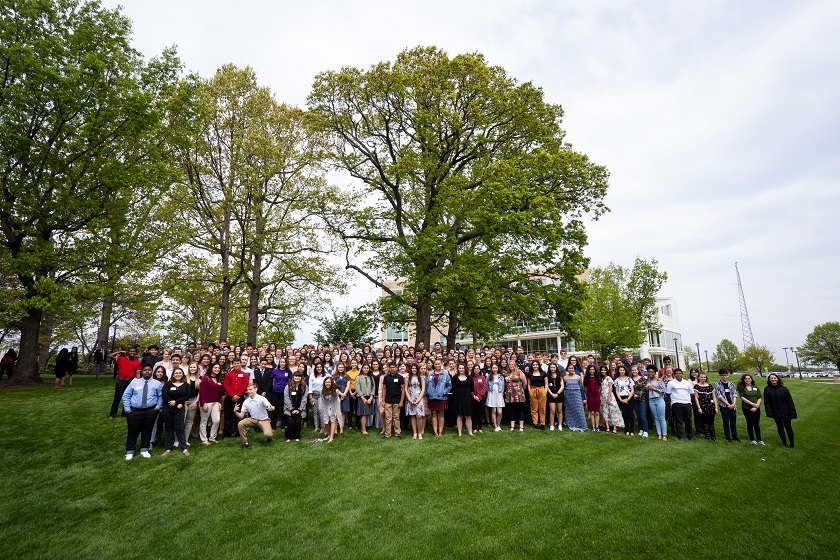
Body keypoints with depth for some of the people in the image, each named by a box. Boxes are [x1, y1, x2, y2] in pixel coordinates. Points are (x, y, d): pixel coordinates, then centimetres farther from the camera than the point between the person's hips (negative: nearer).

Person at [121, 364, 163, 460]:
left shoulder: (157, 383, 4)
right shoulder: (134, 382, 5)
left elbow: (161, 396, 8)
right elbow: (125, 395, 6)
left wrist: (158, 406, -2)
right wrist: (127, 408, -1)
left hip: (150, 411, 0)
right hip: (134, 411, 0)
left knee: (147, 431, 7)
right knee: (133, 431, 5)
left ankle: (144, 450, 20)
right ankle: (130, 452, 20)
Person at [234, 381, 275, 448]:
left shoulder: (261, 398, -16)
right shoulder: (246, 402, -3)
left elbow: (271, 407, -25)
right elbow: (241, 416, -2)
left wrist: (271, 408, -50)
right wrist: (235, 412, -22)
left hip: (264, 420, -4)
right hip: (253, 419, 4)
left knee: (268, 435, -27)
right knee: (240, 424, -21)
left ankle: (269, 437, 13)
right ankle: (245, 443, -3)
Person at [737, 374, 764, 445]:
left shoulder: (756, 388, 9)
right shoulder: (741, 388, -1)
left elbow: (759, 398, 4)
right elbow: (742, 397, -9)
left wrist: (756, 407, -9)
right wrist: (753, 404, -15)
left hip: (756, 409, 2)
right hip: (747, 409, -2)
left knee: (757, 424, 7)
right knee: (750, 423, 6)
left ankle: (759, 439, 19)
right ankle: (752, 439, 17)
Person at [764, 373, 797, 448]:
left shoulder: (784, 389, -7)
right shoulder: (767, 389, -4)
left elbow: (790, 402, -5)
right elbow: (766, 402, -2)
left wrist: (792, 413, -8)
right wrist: (769, 413, -7)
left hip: (785, 412, -1)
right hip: (775, 413, 1)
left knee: (788, 428, 5)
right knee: (780, 428, 12)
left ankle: (791, 443, 22)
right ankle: (784, 443, 26)